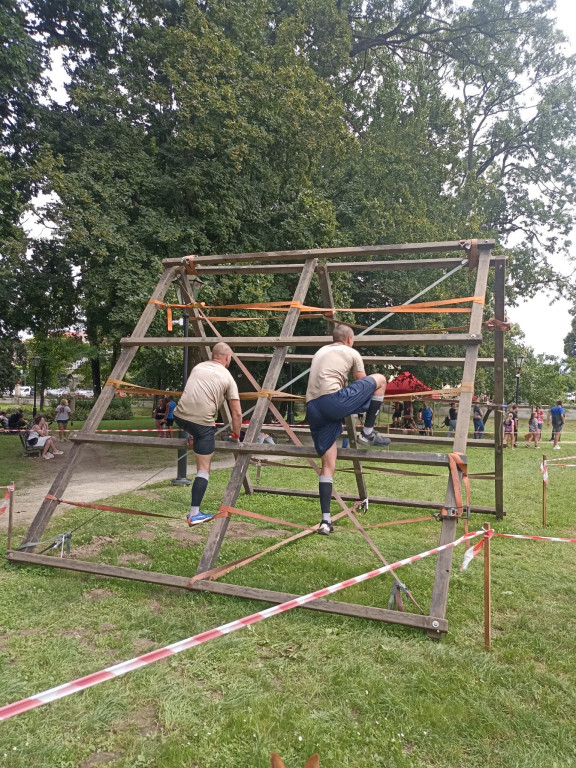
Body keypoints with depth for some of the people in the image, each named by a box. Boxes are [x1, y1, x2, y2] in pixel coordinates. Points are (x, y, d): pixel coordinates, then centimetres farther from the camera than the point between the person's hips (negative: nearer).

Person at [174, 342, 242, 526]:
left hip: (180, 416, 4)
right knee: (203, 469, 2)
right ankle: (194, 514, -1)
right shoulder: (227, 377, 9)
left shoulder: (198, 367, 20)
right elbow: (237, 413, 8)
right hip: (202, 422, -4)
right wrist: (236, 435, 23)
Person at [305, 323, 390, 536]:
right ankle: (367, 433, 12)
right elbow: (363, 385, 23)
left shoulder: (320, 352, 32)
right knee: (379, 380, 13)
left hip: (312, 408, 6)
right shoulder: (351, 353, 15)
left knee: (328, 465, 11)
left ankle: (326, 520, 5)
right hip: (333, 401, -6)